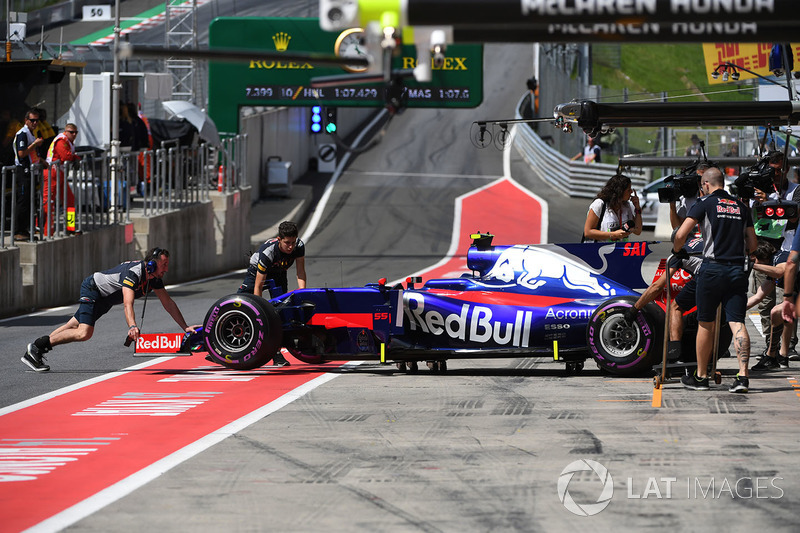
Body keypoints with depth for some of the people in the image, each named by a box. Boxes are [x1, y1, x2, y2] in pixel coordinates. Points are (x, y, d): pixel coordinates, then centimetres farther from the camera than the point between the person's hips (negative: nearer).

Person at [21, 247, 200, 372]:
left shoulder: (155, 279, -3)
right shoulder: (133, 272, -31)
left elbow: (168, 303, 7)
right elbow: (128, 303, -43)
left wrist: (185, 327, 3)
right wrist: (132, 326, -59)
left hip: (104, 300, 9)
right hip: (92, 289, -9)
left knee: (74, 327, 6)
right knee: (84, 333, -23)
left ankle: (35, 352, 9)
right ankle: (37, 347, -16)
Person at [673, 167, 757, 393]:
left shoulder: (705, 204, 1)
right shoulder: (741, 207, 15)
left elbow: (681, 234, -7)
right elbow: (752, 244, 18)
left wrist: (676, 251, 12)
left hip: (712, 269, -3)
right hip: (737, 271, 3)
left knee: (705, 324, 8)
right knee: (737, 323, -2)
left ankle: (700, 377, 16)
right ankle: (743, 375, -17)